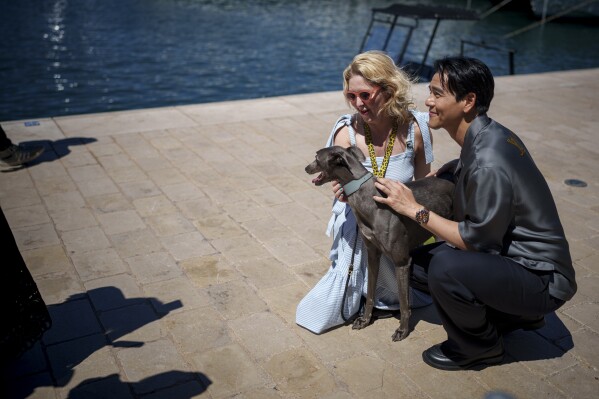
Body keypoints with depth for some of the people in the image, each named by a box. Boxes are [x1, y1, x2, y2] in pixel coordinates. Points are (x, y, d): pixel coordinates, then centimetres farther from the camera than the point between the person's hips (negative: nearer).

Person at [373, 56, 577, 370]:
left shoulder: (487, 163, -29)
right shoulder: (486, 135, -1)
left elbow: (475, 241, -23)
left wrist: (414, 209, -18)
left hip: (540, 279, -9)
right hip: (509, 255, 9)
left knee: (444, 266, -34)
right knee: (414, 262, 4)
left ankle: (479, 347, -2)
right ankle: (509, 314, 15)